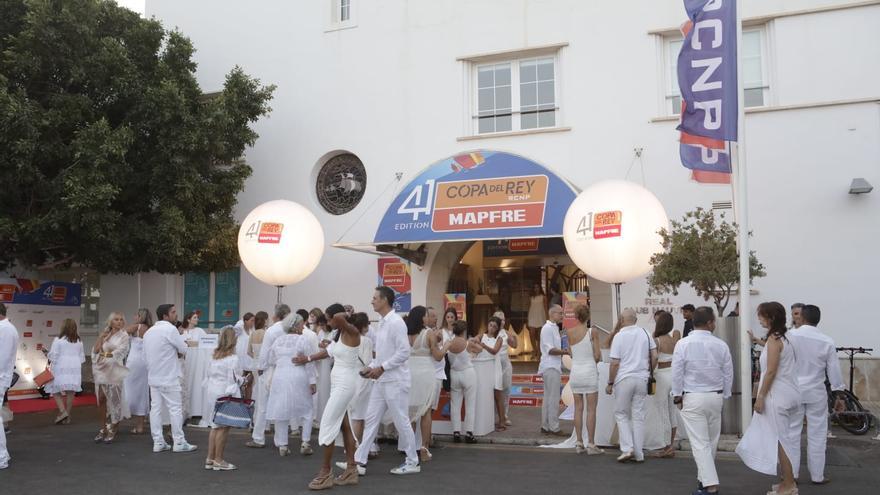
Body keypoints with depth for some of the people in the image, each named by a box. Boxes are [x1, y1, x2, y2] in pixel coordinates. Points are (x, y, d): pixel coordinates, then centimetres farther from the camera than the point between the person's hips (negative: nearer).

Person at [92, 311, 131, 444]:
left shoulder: (123, 336, 1)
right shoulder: (105, 335, 15)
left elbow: (119, 352, -8)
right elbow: (95, 350, 7)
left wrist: (103, 354, 0)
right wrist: (102, 336, -1)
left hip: (115, 371, -4)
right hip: (102, 370, 4)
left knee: (114, 400, -1)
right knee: (101, 400, 1)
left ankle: (112, 431, 6)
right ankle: (103, 429, 9)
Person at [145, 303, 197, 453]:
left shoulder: (149, 332, 12)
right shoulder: (170, 329, -14)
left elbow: (146, 354, 16)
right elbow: (183, 349, -11)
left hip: (153, 377, 8)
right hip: (169, 378, -8)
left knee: (155, 408, 7)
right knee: (175, 409, -1)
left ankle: (158, 442, 10)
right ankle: (179, 442, 2)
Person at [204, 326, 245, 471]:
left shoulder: (215, 355, 9)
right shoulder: (233, 358, -14)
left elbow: (209, 374, 13)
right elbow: (235, 378, -13)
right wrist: (243, 379, 4)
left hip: (213, 392, 8)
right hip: (226, 393, -8)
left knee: (215, 426, 15)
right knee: (224, 427, 0)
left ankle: (210, 458, 19)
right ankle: (218, 460, 5)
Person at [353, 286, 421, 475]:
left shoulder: (396, 322, -16)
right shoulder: (382, 323, 12)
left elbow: (404, 352, -22)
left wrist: (381, 368, -19)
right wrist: (371, 366, 6)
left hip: (395, 381, -9)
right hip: (381, 381, 9)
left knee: (401, 422, 1)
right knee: (371, 419, 9)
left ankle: (412, 463, 13)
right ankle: (360, 461, 14)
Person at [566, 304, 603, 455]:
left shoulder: (570, 332, -1)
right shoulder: (593, 332, -10)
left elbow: (571, 354, 9)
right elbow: (598, 356, -6)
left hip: (575, 371, 4)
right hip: (590, 371, -3)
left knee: (578, 408, 10)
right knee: (591, 409, 2)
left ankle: (579, 443, 12)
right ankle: (591, 444, 2)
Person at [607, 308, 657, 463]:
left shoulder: (619, 336, -9)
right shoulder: (645, 333, 4)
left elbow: (615, 363, -10)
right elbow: (654, 356, 3)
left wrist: (610, 383, -2)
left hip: (624, 379, -4)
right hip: (642, 379, 4)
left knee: (621, 414, 9)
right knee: (638, 416, 9)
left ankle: (627, 448, -2)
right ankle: (638, 454, 11)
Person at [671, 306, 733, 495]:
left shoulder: (683, 344, -11)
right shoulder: (721, 345, -3)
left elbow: (677, 373, -8)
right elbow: (728, 374, 4)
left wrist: (677, 396, 4)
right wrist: (724, 396, 17)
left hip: (692, 398, -3)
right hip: (716, 397, 3)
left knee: (700, 443, -2)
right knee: (711, 441, 17)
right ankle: (704, 477, 30)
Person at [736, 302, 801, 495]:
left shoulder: (774, 339, -14)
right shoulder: (785, 338, 11)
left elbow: (771, 372, -18)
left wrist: (761, 396, -16)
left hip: (777, 395, -9)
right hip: (790, 394, 9)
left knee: (779, 439, -1)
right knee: (788, 439, 13)